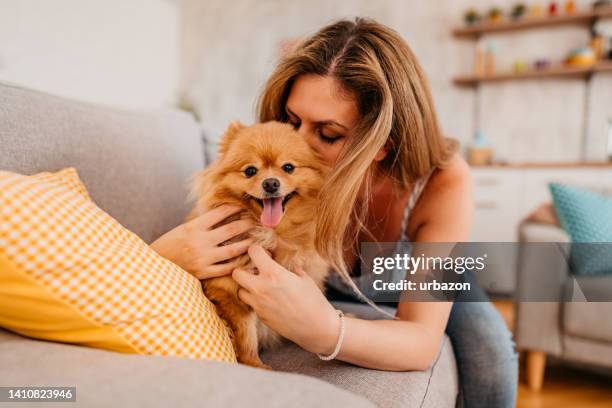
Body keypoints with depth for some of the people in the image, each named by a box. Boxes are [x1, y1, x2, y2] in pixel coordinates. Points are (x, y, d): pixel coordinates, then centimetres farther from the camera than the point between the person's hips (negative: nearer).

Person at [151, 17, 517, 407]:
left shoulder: (444, 183, -38)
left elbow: (423, 341, -40)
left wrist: (326, 331, -60)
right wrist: (160, 255, -53)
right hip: (329, 287, 1)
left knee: (491, 358, -24)